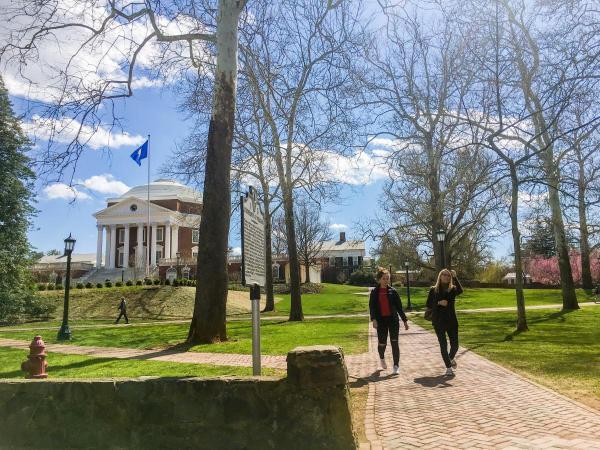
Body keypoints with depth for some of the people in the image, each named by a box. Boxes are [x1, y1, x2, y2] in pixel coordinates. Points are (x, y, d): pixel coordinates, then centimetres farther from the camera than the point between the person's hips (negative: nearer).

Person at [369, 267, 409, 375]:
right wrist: (374, 319, -18)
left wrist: (405, 320, 5)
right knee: (382, 343, 5)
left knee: (394, 342, -3)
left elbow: (399, 307, 5)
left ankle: (396, 365, 5)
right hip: (381, 320, 0)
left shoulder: (392, 291, 3)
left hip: (393, 319, 0)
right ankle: (382, 358, 37)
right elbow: (372, 307, -4)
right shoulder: (374, 292, 1)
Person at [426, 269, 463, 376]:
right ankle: (448, 367, 15)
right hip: (438, 321, -1)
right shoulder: (433, 290, 3)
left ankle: (451, 359, 36)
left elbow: (460, 290, -22)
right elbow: (428, 304, 2)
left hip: (451, 320, 1)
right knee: (443, 344, 1)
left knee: (455, 345, 3)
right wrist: (439, 303, -13)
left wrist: (455, 277, -26)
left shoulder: (452, 289, 2)